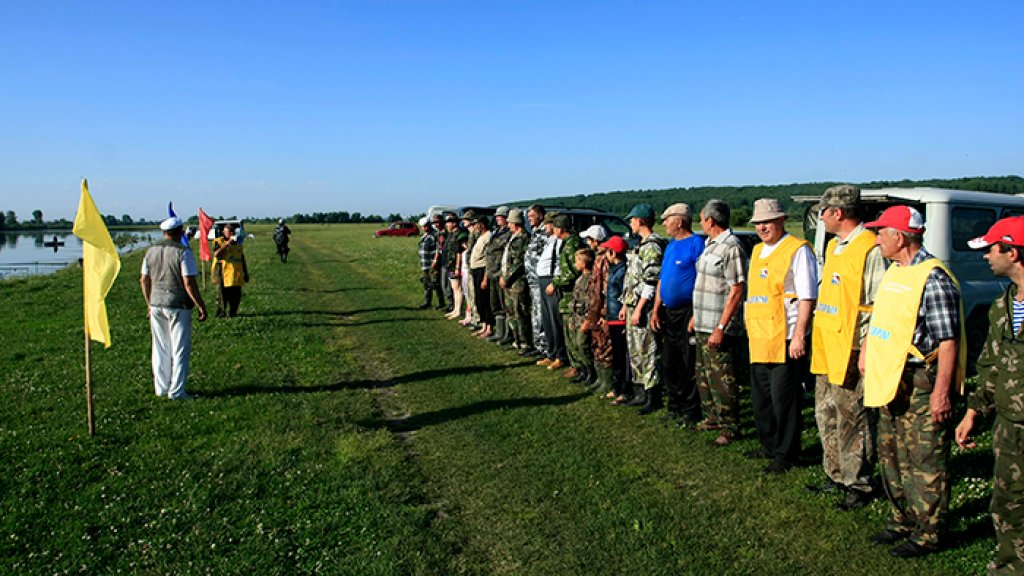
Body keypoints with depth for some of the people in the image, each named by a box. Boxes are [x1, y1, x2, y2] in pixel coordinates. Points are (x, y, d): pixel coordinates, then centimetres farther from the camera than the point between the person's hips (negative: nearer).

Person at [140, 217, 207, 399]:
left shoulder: (151, 251, 7)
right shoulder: (182, 252, -13)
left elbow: (144, 280, 11)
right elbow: (189, 283, -17)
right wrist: (201, 306, -11)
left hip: (156, 304, 6)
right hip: (178, 306, -6)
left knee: (160, 348, 15)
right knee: (180, 349, 3)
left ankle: (161, 388, 24)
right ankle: (176, 391, 5)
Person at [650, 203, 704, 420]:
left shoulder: (696, 243, -10)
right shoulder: (671, 246, 16)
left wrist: (696, 315, -21)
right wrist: (656, 311, 14)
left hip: (687, 312, -8)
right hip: (668, 313, 9)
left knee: (689, 366, -1)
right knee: (669, 364, 13)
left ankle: (691, 412, 9)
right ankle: (674, 408, 25)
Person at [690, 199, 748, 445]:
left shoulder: (731, 248, -17)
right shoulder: (710, 244, 13)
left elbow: (736, 291, -20)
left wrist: (720, 328, -23)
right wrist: (696, 315, 22)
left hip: (719, 328, -10)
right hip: (703, 326, 10)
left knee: (723, 379, -3)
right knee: (704, 376, 19)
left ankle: (730, 428, 7)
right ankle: (713, 417, 33)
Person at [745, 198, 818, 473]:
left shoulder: (797, 250, -9)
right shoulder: (758, 251, 16)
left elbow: (806, 297, -15)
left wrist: (799, 336, -20)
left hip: (786, 340, -8)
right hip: (759, 339, 9)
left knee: (783, 399, -1)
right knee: (760, 397, 16)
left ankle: (786, 455, 13)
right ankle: (769, 446, 32)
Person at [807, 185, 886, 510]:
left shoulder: (870, 249, -16)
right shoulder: (833, 246, 14)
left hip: (853, 353, -10)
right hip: (827, 350, 10)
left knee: (853, 422, 0)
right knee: (827, 417, 17)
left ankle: (859, 486, 14)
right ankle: (836, 476, 31)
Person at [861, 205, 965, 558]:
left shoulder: (933, 279, -18)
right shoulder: (894, 271, 11)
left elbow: (948, 341, -20)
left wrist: (942, 391, -22)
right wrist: (867, 355, 21)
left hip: (921, 383, -9)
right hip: (891, 380, 10)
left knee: (925, 461, 1)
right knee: (891, 455, 17)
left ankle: (927, 534, 13)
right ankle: (902, 521, 32)